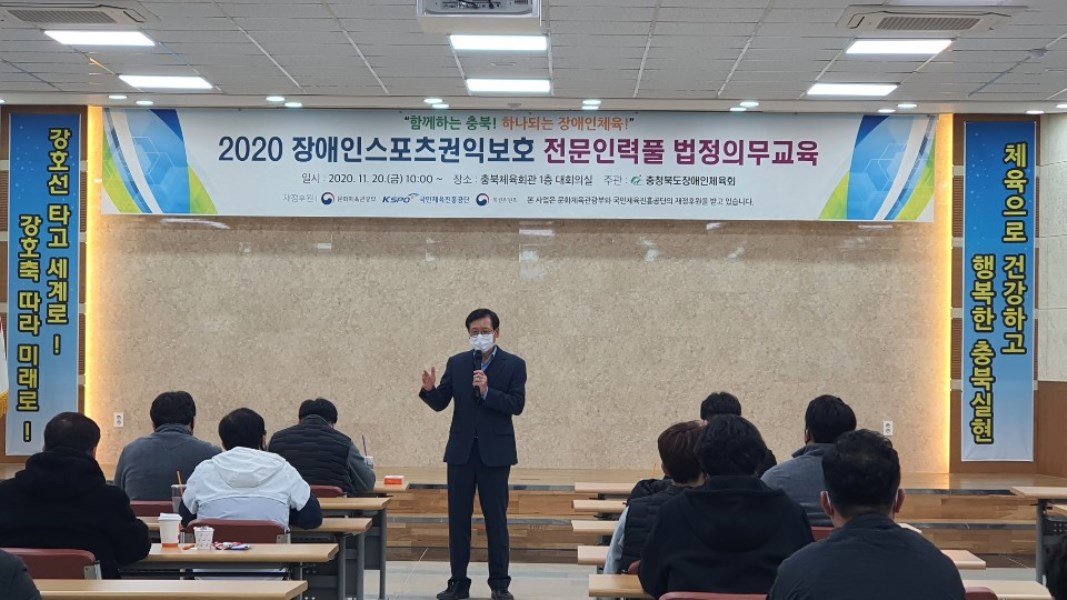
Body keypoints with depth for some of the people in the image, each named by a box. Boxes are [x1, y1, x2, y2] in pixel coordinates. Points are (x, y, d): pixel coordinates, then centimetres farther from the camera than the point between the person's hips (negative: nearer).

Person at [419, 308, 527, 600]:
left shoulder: (513, 365, -2)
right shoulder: (457, 363, 6)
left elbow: (517, 405, -11)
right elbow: (440, 403, 1)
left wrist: (487, 391, -23)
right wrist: (429, 389, -20)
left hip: (494, 452, -3)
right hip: (461, 450, 3)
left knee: (496, 519, 2)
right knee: (458, 519, 6)